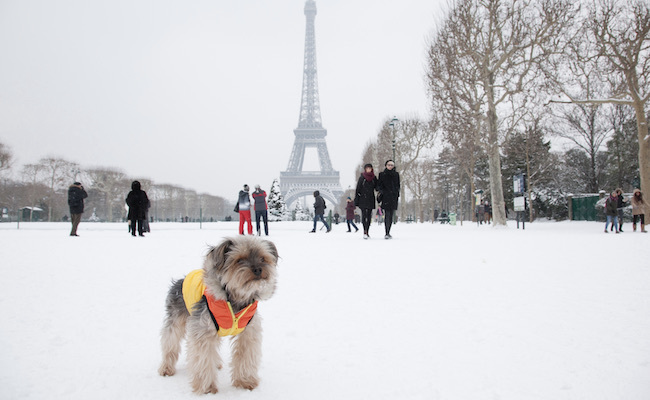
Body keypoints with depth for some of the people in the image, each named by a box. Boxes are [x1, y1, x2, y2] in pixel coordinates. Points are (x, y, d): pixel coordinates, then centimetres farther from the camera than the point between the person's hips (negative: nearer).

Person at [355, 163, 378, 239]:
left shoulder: (374, 178, 8)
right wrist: (356, 200, -3)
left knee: (369, 216, 4)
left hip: (371, 199, 3)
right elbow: (358, 189, 1)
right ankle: (365, 231, -21)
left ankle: (366, 232, 11)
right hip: (363, 199, -3)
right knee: (364, 214, -14)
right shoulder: (362, 178, 1)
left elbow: (377, 187, 11)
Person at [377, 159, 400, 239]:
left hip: (394, 197, 3)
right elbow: (378, 185, 5)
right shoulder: (382, 174, 7)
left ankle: (388, 232, 15)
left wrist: (397, 195, 7)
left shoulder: (396, 174, 13)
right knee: (387, 214, -13)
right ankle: (387, 233, -14)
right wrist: (381, 191, -12)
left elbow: (398, 186, 15)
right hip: (386, 197, -3)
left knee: (391, 215, 5)